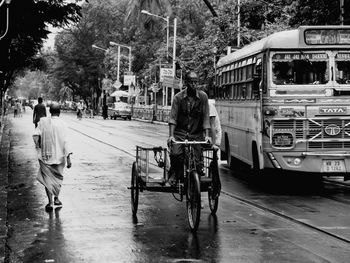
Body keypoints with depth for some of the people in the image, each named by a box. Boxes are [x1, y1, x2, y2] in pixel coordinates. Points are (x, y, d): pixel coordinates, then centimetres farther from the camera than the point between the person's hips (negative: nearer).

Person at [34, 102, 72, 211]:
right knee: (58, 177, 20)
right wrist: (68, 158, -12)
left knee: (48, 178, 4)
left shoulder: (43, 121, -6)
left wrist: (38, 147, 8)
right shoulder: (62, 124, -10)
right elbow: (65, 142, -13)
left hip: (45, 154, 0)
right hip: (59, 155, 0)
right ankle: (56, 198, 27)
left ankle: (50, 202, -5)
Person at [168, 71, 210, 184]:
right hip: (180, 132, -1)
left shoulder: (203, 96, -2)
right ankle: (175, 173, 3)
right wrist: (171, 135, -20)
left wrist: (207, 135, -12)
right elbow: (173, 117, -9)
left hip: (196, 133, 1)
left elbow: (205, 117, -2)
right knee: (175, 153, -23)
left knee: (197, 160, -9)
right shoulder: (178, 97, -4)